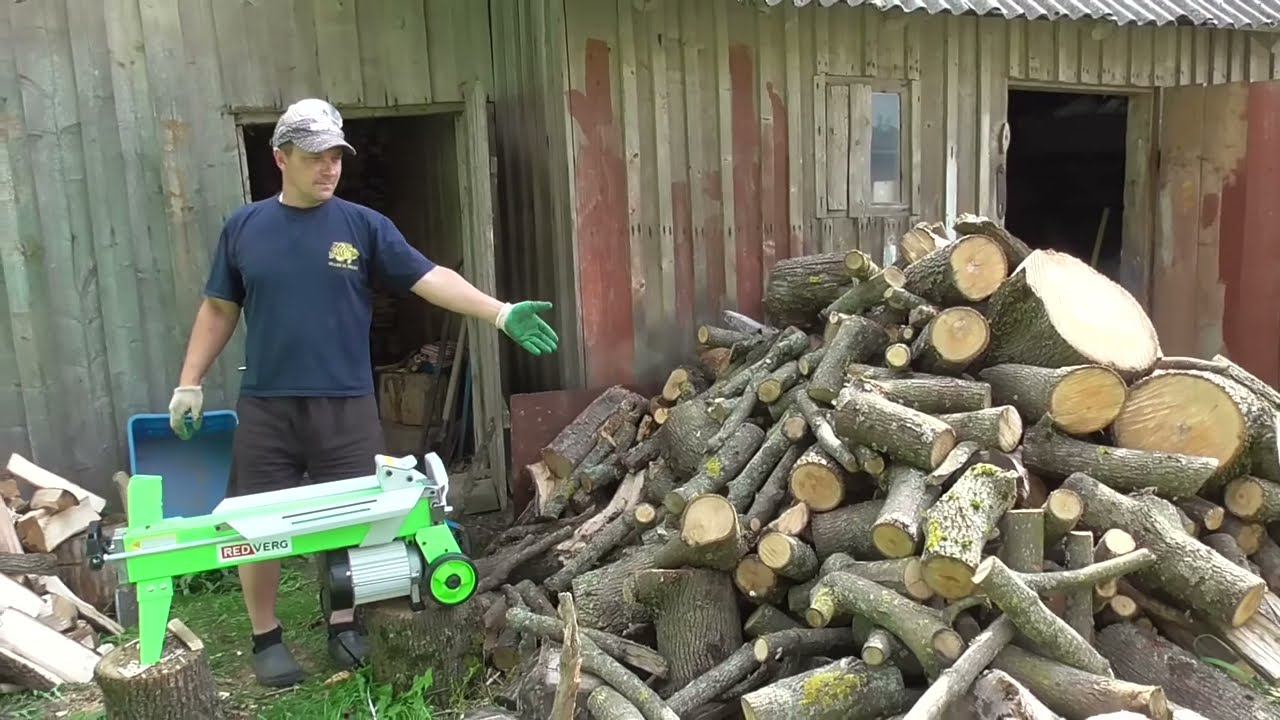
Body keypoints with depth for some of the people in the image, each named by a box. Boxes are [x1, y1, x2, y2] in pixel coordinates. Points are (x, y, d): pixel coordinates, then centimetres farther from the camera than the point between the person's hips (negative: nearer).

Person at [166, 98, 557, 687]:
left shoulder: (363, 226, 0)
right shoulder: (244, 228, 5)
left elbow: (430, 278, -8)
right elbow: (218, 310, 11)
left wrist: (501, 312, -19)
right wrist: (189, 383, 8)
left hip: (345, 406, -1)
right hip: (265, 408, 1)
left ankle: (344, 625, 30)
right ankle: (266, 637, 27)